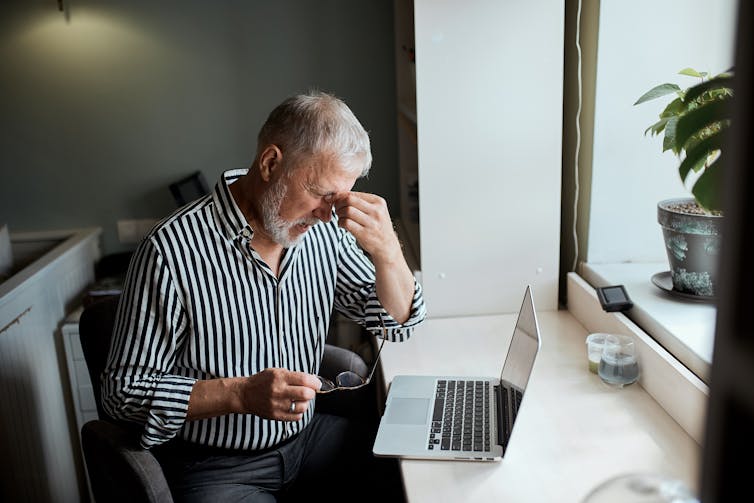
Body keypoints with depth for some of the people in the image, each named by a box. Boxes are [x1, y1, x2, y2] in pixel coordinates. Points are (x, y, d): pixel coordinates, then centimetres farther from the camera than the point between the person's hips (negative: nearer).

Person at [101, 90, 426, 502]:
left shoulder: (322, 229, -4)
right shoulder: (173, 249, -21)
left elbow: (396, 323, 2)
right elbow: (123, 390, -16)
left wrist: (387, 251, -18)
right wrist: (241, 393, -30)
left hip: (308, 435, 5)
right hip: (215, 466, -5)